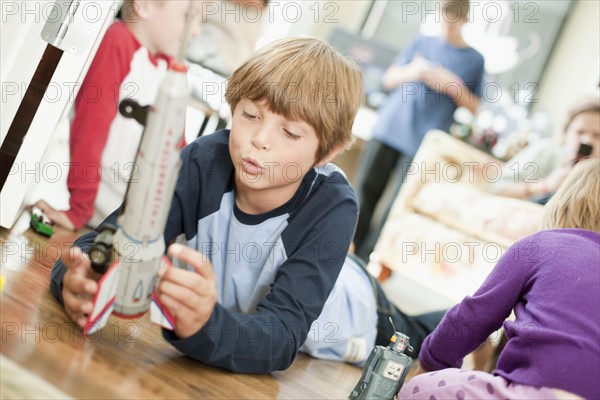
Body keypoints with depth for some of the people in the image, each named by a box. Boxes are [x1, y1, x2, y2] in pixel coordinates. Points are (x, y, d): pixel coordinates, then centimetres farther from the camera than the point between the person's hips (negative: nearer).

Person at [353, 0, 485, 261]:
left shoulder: (474, 60, 6)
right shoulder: (422, 43, 12)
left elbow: (474, 108, 7)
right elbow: (389, 79, 14)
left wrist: (454, 86, -11)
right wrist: (410, 72, -7)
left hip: (422, 144, -3)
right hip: (389, 129, 3)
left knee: (396, 207, -7)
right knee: (366, 191, 3)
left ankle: (366, 262, 1)